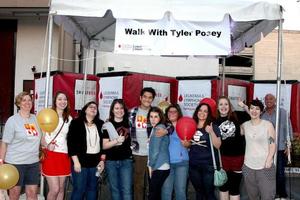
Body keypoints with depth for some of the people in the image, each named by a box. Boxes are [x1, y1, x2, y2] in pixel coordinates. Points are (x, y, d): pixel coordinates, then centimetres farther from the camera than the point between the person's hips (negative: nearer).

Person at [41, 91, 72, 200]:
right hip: (50, 155, -4)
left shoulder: (69, 118, 11)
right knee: (54, 189, -6)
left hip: (64, 155, 4)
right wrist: (47, 145, -21)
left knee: (61, 188, 9)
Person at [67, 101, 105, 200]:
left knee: (92, 188, 11)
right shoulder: (76, 123, -2)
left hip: (95, 162, 4)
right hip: (80, 161, -4)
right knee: (79, 189, -1)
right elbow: (71, 143, -8)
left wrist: (102, 160, 5)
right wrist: (76, 161, -13)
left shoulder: (101, 124, 9)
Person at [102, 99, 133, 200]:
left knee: (127, 190, -3)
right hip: (111, 161, 0)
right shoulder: (107, 125, -1)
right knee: (115, 189, 10)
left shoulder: (129, 123, 5)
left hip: (126, 160, 1)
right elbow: (104, 145, -4)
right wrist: (117, 141, -15)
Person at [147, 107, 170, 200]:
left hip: (159, 168, -9)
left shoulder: (159, 128, -12)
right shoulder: (154, 128, 16)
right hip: (158, 167, 9)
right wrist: (151, 166, 9)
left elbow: (156, 150, -15)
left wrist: (151, 166, -8)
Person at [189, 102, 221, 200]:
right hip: (193, 165, 4)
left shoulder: (213, 127, -4)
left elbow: (217, 145, -12)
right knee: (199, 192, 15)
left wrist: (211, 132, -23)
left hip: (208, 165, -4)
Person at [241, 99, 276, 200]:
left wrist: (268, 160, -15)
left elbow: (273, 144, -5)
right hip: (248, 166, 3)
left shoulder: (268, 125, -3)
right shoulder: (244, 125, 5)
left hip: (265, 166, -3)